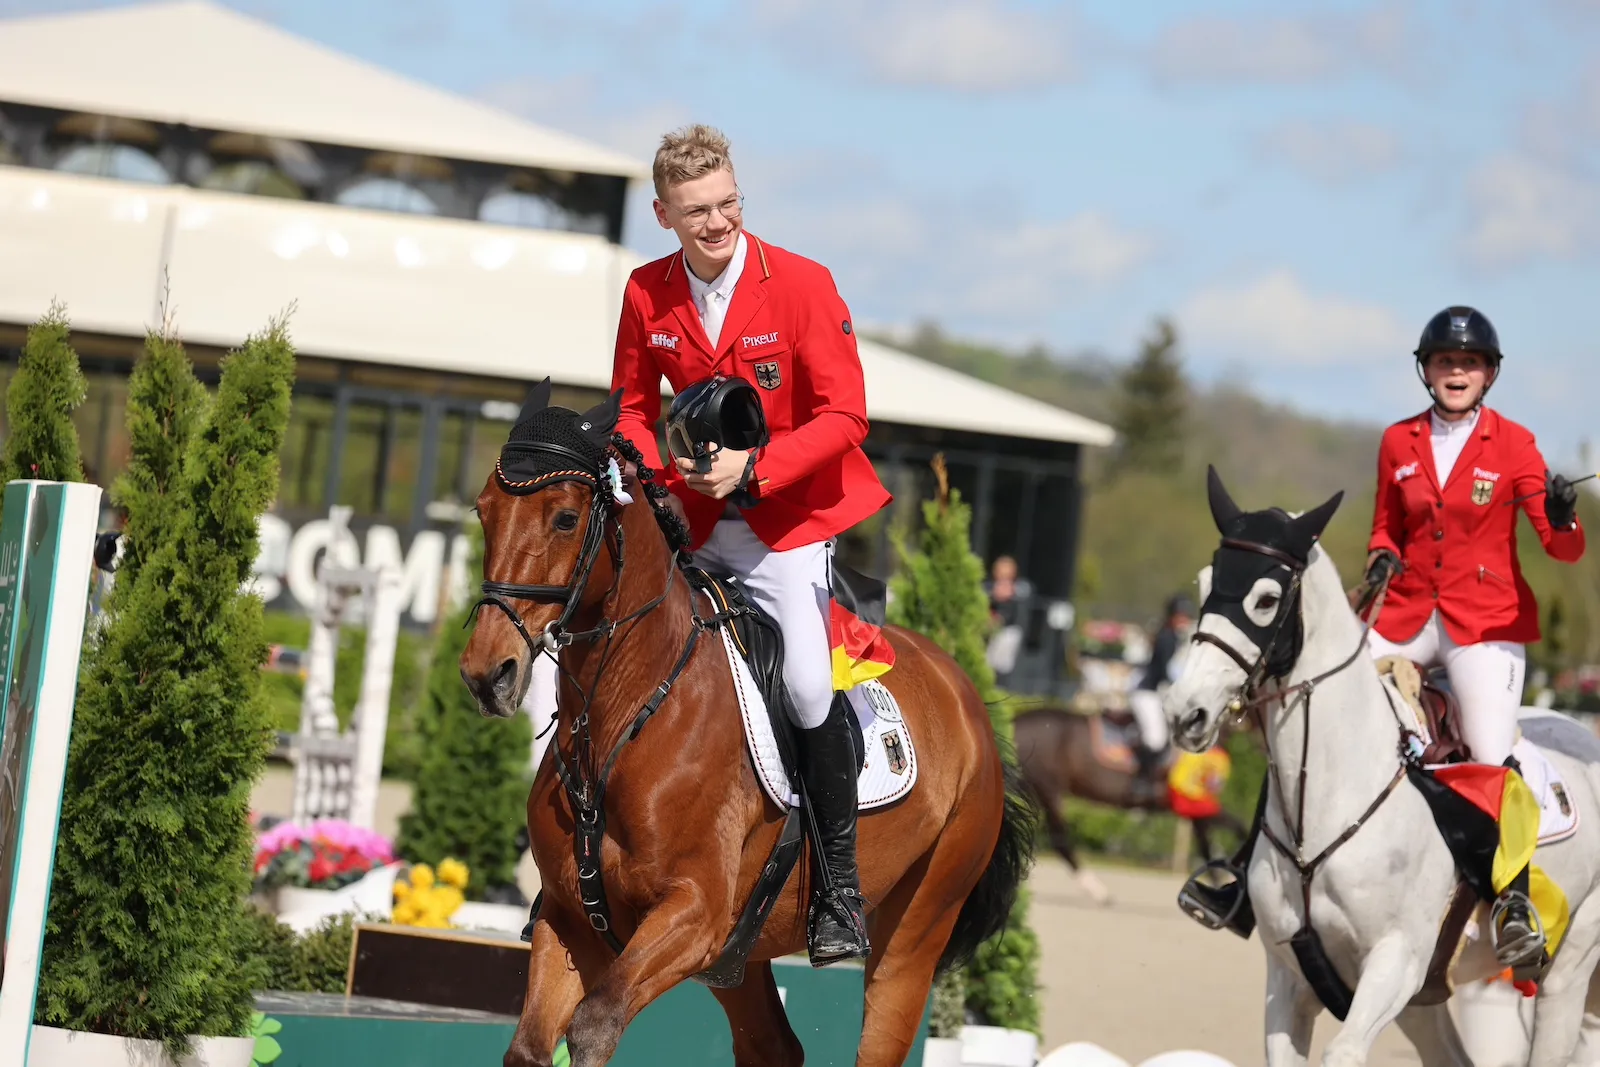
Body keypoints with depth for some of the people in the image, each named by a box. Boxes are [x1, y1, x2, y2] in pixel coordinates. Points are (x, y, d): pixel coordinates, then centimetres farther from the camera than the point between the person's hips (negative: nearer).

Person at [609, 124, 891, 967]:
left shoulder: (803, 285, -13)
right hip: (692, 522, 5)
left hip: (787, 522, -4)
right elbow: (634, 405, 12)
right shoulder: (647, 295, -1)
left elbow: (843, 415, -13)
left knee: (808, 685, -18)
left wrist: (753, 466, -24)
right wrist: (652, 465, -9)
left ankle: (840, 890, -6)